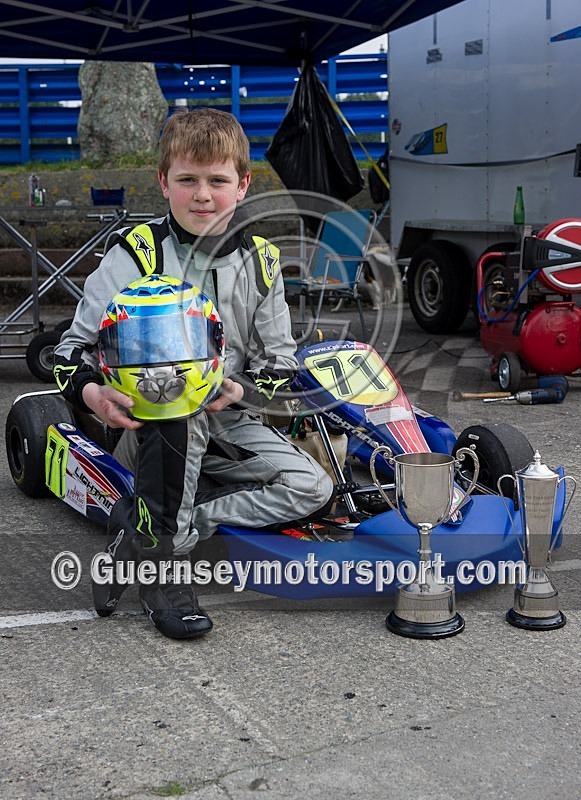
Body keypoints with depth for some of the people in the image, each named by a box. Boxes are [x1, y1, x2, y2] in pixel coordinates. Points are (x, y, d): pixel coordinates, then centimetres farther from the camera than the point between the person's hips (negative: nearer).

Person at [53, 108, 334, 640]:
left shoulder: (260, 262, 2)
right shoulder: (136, 254, -7)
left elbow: (281, 362, 4)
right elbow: (75, 347, -7)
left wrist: (238, 390, -17)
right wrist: (92, 393, -29)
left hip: (227, 424, 4)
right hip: (151, 432, -4)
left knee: (314, 490, -15)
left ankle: (140, 530, -19)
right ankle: (158, 555, -26)